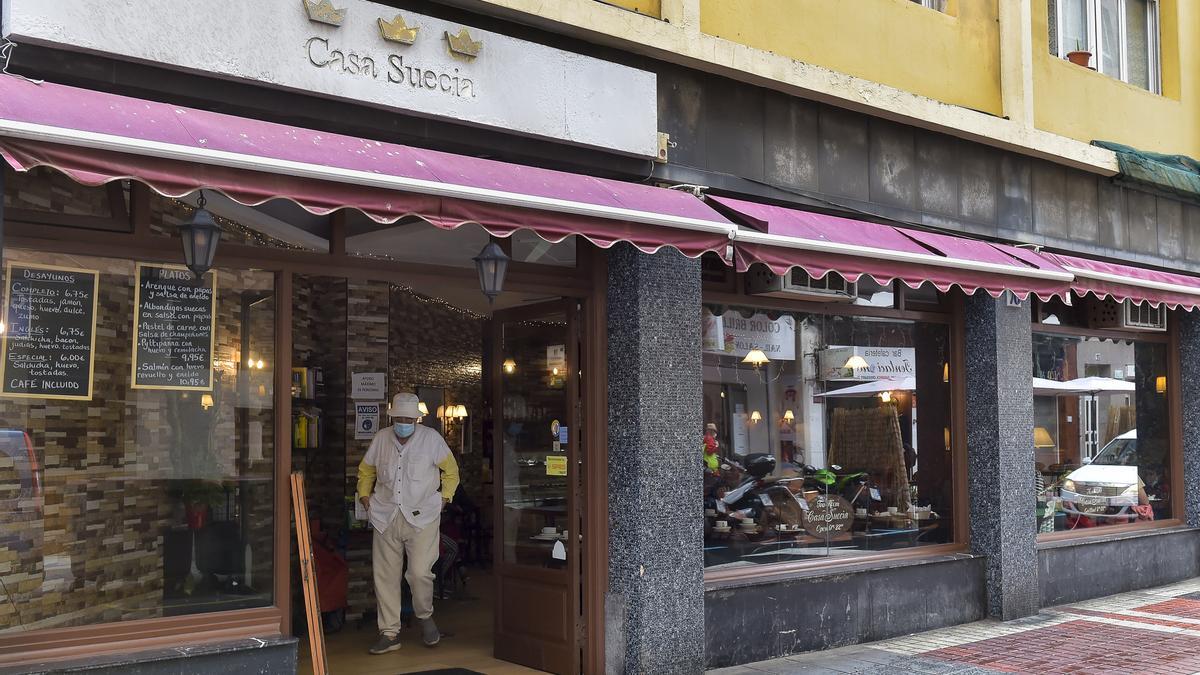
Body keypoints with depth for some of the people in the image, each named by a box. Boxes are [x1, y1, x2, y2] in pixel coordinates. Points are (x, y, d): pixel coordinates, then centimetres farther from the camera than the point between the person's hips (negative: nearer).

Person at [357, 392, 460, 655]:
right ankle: (389, 633, 14)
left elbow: (450, 469, 8)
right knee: (385, 575, 4)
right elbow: (366, 471, 21)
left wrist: (443, 499, 2)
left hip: (421, 517, -3)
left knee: (420, 572, -11)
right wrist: (365, 498, 12)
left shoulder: (431, 438, -1)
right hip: (385, 518, 3)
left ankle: (425, 616, 19)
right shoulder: (381, 439, 7)